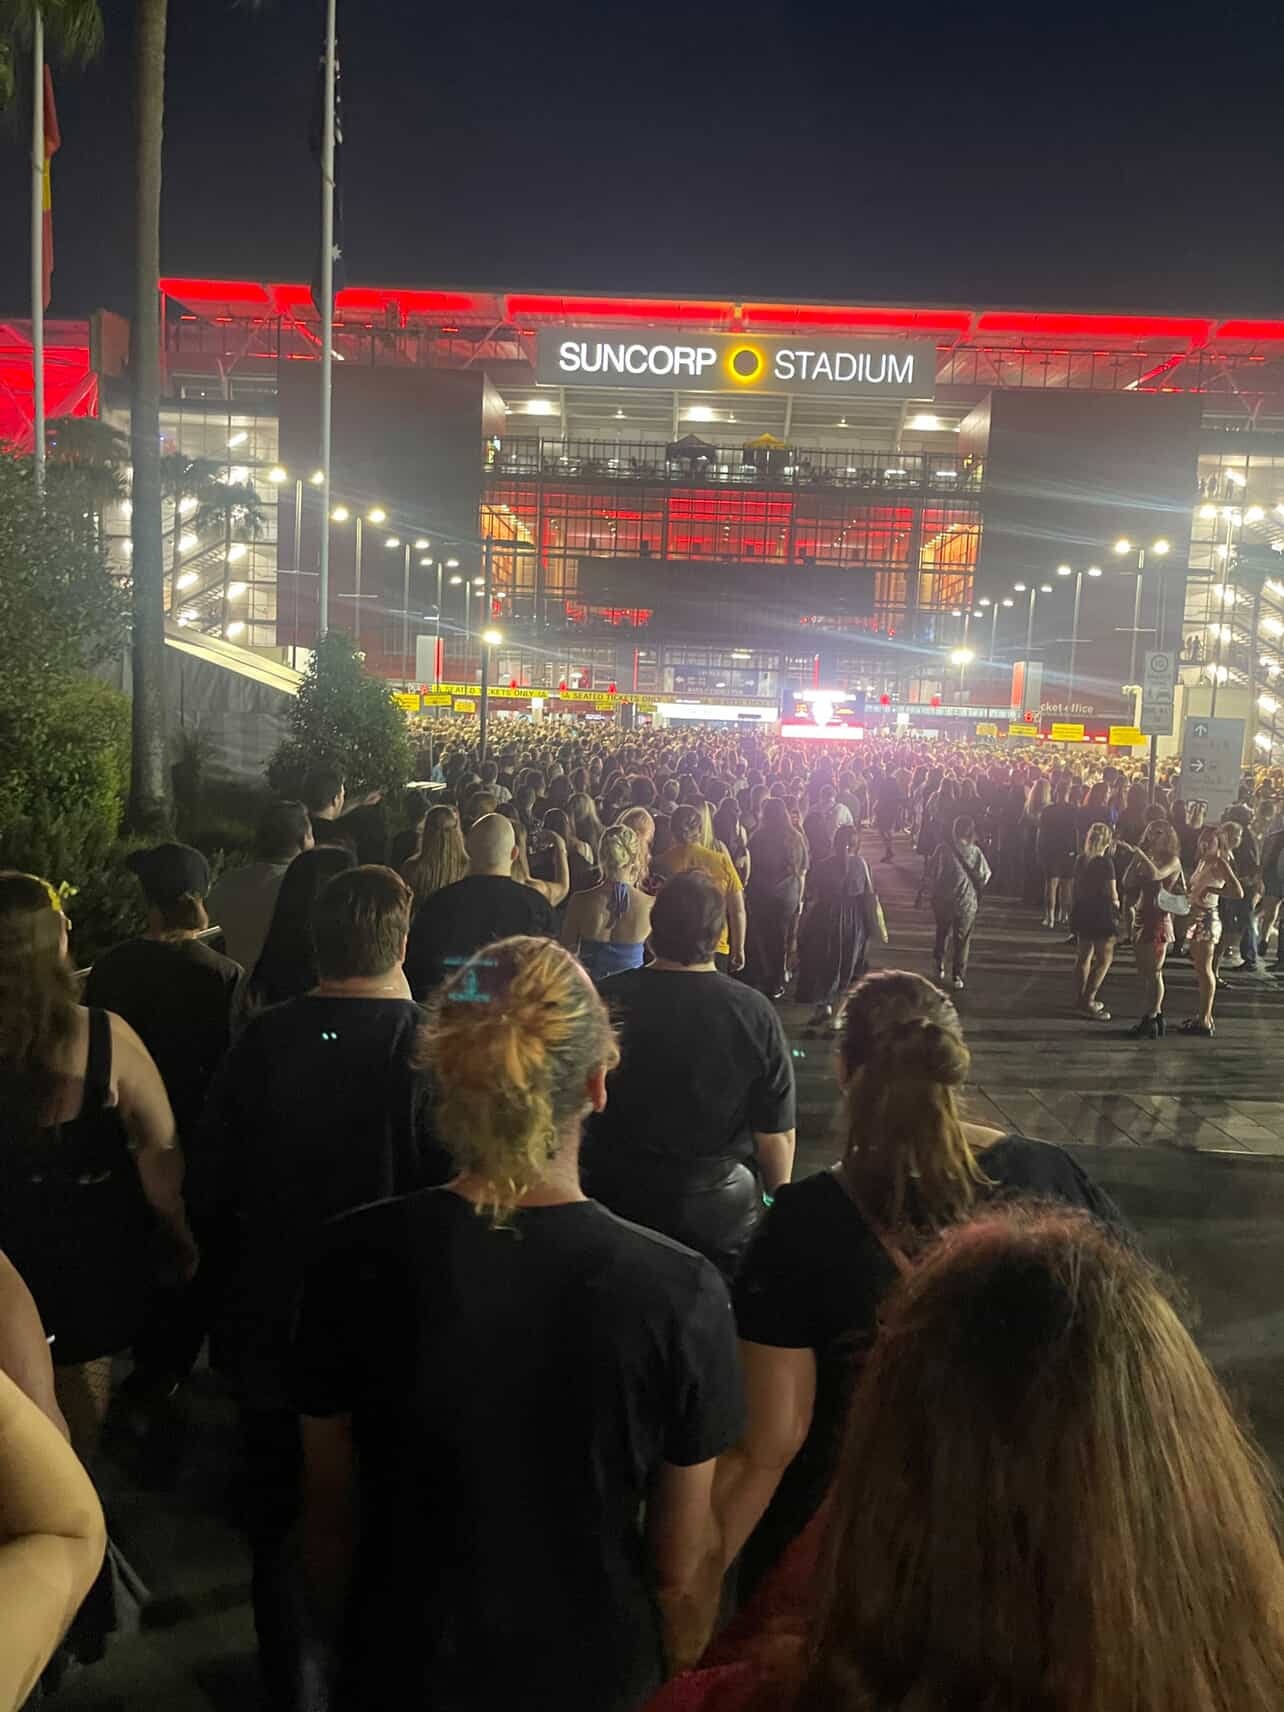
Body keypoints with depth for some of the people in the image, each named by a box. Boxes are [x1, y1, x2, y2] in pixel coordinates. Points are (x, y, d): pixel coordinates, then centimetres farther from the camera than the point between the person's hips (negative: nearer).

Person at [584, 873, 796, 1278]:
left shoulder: (607, 1000, -14)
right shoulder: (754, 1013, -16)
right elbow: (776, 1134, -9)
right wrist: (778, 1196, 9)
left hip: (616, 1200, 1)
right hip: (723, 1215, 0)